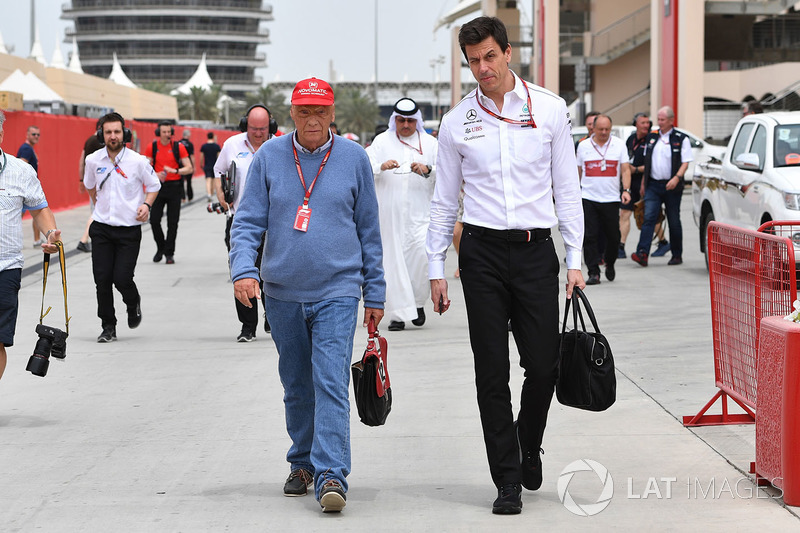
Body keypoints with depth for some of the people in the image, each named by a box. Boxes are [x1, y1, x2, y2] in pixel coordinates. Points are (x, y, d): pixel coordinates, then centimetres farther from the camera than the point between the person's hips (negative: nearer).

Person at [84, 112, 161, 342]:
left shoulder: (138, 161, -8)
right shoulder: (93, 160, 1)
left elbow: (154, 185, 7)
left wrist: (147, 204, -9)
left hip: (129, 229, -3)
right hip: (101, 228, 3)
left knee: (122, 278, -10)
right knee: (102, 279, -3)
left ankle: (133, 304, 25)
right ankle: (108, 327, 10)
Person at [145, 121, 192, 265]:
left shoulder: (179, 147, -1)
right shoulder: (152, 147, 3)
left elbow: (189, 168, -3)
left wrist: (175, 171, -21)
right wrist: (156, 175, -14)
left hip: (174, 188, -1)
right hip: (158, 187, 1)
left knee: (172, 222, -1)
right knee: (154, 220, -4)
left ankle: (169, 253, 8)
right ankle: (160, 248, 18)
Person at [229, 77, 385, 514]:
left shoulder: (354, 158, 1)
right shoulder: (269, 157, 1)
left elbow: (368, 229, 7)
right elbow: (247, 221, 2)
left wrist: (375, 293, 8)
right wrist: (244, 269, -16)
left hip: (337, 292, -2)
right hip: (282, 293, 2)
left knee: (331, 382, -14)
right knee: (296, 386, 13)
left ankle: (331, 475, -18)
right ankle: (303, 463, 30)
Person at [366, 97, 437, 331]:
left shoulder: (430, 143, 12)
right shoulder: (382, 141, 10)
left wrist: (428, 170, -15)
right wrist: (382, 167, -21)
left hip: (421, 213, 0)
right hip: (389, 214, 0)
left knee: (424, 253, -16)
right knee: (392, 261, -3)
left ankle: (418, 301, 7)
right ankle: (399, 313, 3)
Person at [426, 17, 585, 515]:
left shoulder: (550, 109, 4)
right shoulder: (457, 122, 5)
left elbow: (567, 188, 6)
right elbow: (445, 200, 10)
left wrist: (575, 259, 1)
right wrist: (436, 269, 6)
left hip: (536, 250, 0)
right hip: (482, 252, 0)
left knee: (544, 365, -1)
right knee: (492, 372, -1)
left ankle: (529, 443, 29)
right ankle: (509, 481, 7)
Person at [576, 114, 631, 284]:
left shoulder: (619, 144, 4)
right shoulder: (583, 146, 7)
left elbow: (625, 169, 1)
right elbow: (578, 171, 14)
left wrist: (626, 190, -12)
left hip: (611, 198, 0)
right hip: (588, 198, 0)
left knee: (613, 236, 5)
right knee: (589, 236, -5)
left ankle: (610, 264, 30)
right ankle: (594, 272, -2)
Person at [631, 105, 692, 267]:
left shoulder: (681, 139, -1)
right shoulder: (652, 137, 13)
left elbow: (685, 162, -6)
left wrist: (677, 178, -22)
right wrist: (644, 183, 17)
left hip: (672, 186, -3)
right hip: (653, 185, 3)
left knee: (674, 221, 5)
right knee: (648, 217, -11)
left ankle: (677, 255, 17)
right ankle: (642, 253, -21)